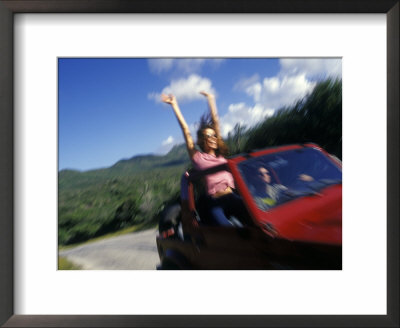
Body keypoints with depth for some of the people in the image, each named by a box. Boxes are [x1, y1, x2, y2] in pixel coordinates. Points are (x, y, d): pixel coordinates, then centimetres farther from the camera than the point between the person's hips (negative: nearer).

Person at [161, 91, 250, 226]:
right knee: (225, 226, -31)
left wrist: (210, 99, 34)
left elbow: (215, 122, 27)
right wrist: (174, 105, 17)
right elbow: (186, 130, 14)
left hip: (231, 196, 4)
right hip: (213, 201, -3)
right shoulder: (197, 157, 13)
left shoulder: (220, 154, 22)